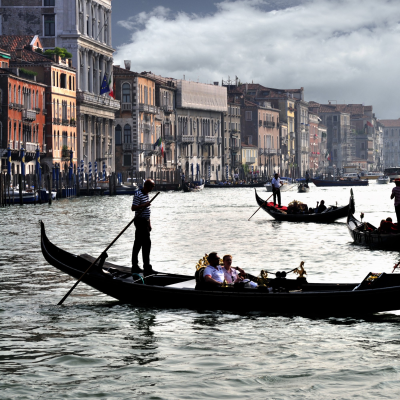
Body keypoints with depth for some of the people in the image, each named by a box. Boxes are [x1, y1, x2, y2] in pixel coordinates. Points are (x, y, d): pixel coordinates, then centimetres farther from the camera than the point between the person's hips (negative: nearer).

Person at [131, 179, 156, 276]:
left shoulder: (146, 194, 16)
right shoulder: (138, 195, -14)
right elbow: (133, 208, -20)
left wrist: (149, 223, 21)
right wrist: (144, 205, -26)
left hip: (145, 221, 10)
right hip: (140, 221, -10)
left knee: (138, 244, 12)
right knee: (146, 243, -12)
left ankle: (135, 267, 17)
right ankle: (147, 268, -12)